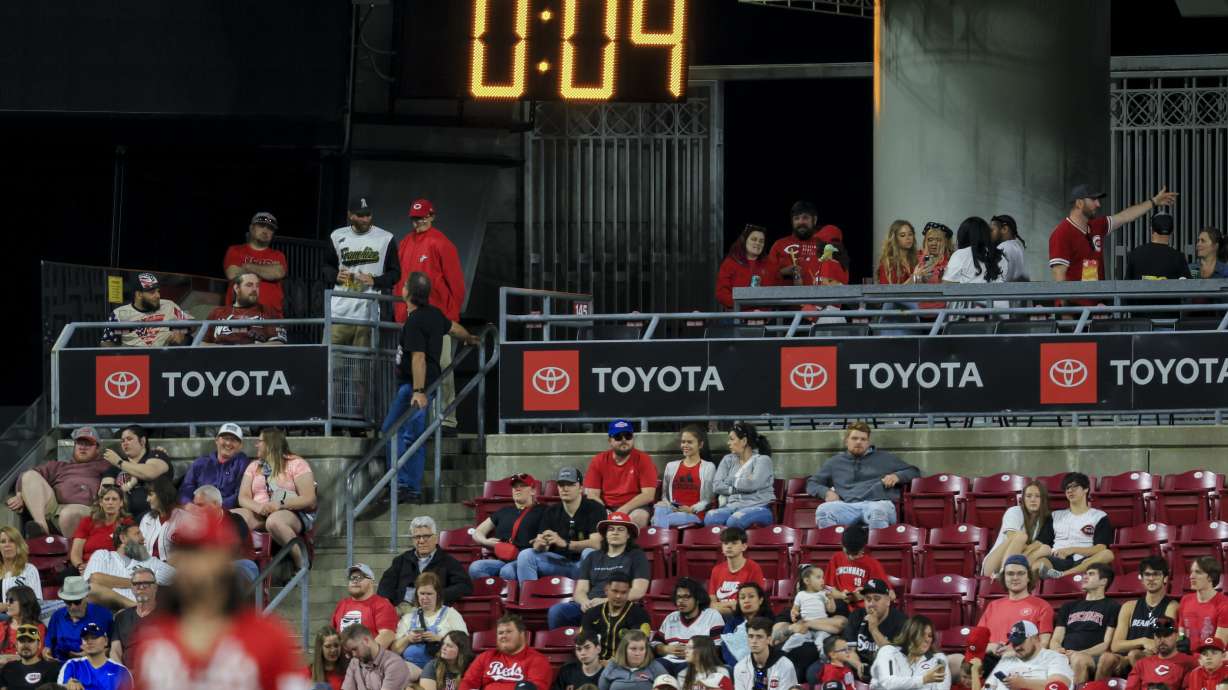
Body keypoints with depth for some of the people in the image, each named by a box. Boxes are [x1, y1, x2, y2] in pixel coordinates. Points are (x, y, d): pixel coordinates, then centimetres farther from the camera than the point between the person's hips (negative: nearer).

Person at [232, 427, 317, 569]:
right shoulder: (254, 466, 20)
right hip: (259, 515, 4)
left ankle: (300, 563, -29)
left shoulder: (296, 464, 4)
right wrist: (258, 507, -15)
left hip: (293, 513, -4)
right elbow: (243, 498, 9)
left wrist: (280, 504, -20)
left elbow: (309, 500, -7)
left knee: (274, 521, -42)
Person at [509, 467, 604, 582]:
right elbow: (541, 549, 1)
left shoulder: (595, 508, -7)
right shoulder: (551, 512, 8)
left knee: (589, 553, -36)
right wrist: (540, 544, -27)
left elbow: (595, 544, -21)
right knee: (525, 555, -14)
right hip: (560, 562, 4)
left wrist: (564, 543, -34)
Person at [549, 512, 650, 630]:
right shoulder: (592, 558, 25)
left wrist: (606, 601, -13)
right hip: (589, 606, 4)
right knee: (556, 610, -29)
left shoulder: (637, 557, 13)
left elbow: (638, 592, 1)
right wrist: (585, 602, -11)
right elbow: (580, 591, 16)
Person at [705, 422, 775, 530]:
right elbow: (716, 486, 7)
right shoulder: (728, 460, 20)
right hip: (732, 507, 5)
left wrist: (732, 481, 3)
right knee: (710, 517, -30)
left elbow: (753, 484, -14)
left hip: (758, 507, -4)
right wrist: (737, 489, -5)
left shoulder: (762, 460, 3)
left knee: (735, 520, -39)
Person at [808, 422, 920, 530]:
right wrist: (827, 492, 7)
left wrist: (897, 476, 6)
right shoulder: (835, 462, 32)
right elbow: (811, 484, 29)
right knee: (823, 510, -34)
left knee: (877, 512, -43)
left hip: (878, 503, -2)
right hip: (848, 506, 2)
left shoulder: (884, 458, 28)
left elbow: (914, 472, 29)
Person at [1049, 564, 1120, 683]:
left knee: (1078, 659, -41)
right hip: (1066, 657, 4)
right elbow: (1055, 640, 23)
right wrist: (1057, 650, -3)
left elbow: (1107, 644, 3)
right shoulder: (1068, 607, 31)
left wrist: (1080, 653, -12)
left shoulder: (1112, 607, 15)